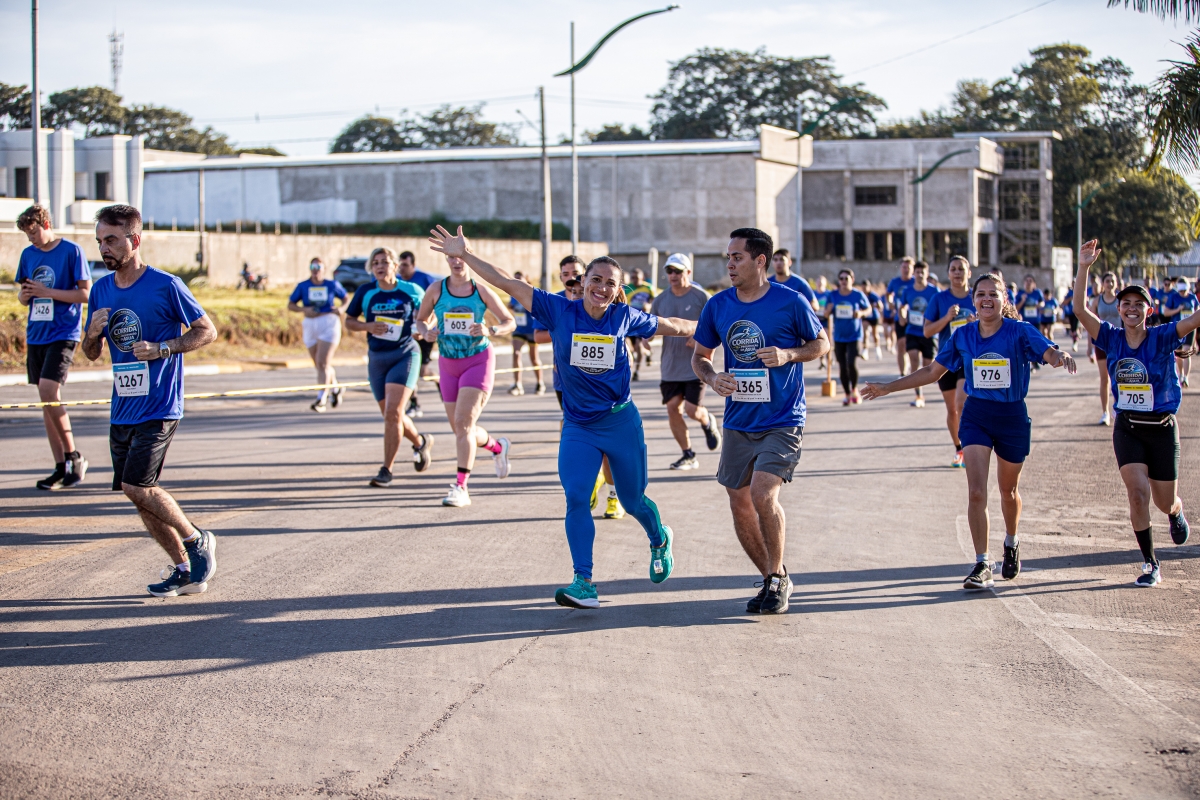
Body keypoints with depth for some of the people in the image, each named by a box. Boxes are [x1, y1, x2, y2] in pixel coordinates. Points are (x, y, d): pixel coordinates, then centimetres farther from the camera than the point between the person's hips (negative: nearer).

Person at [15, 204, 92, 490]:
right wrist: (25, 294, -5)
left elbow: (85, 294, -9)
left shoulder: (71, 251, -7)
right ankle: (61, 467, 12)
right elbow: (23, 297, 18)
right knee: (46, 401, 6)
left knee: (49, 393, -19)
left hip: (63, 335, -7)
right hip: (35, 335, 7)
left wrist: (47, 292, -15)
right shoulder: (28, 254, 11)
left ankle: (74, 456, -5)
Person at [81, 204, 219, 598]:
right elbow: (90, 353, 15)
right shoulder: (101, 290, 9)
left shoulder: (166, 285, -9)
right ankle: (186, 571, 17)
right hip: (121, 408, 7)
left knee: (136, 485, -15)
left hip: (158, 407, -7)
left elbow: (207, 331, -3)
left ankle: (197, 540, 6)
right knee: (140, 495, 6)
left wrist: (161, 349, -16)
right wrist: (93, 333, -8)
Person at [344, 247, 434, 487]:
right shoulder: (365, 292, -1)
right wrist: (368, 326, -13)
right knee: (391, 416, 12)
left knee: (393, 412, -17)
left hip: (405, 355, -4)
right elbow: (349, 321, 6)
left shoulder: (412, 291, -4)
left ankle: (386, 470, -11)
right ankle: (421, 442, 42)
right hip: (377, 358, 4)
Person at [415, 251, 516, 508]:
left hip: (479, 361, -4)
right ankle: (497, 447, 41)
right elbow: (421, 320, 10)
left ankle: (461, 487, -14)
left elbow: (510, 322, 1)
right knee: (461, 429, 10)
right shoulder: (436, 290, 0)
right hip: (448, 364, 4)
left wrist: (490, 331, -20)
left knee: (463, 423, -16)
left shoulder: (481, 291, -4)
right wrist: (426, 331, -13)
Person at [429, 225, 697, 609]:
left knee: (634, 501, 12)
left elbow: (668, 325, 14)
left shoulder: (625, 316, -4)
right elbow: (509, 283, -9)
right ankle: (584, 584, -9)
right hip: (578, 426, 0)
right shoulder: (559, 310, -7)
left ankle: (660, 541, 45)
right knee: (576, 499, -13)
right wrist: (465, 255, -13)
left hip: (621, 422, 0)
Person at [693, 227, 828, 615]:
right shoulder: (718, 305, 2)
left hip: (782, 422, -5)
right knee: (740, 505, 7)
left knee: (763, 494, -20)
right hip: (738, 423, 5)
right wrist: (712, 378, -9)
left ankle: (778, 577, 1)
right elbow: (699, 356, 13)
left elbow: (822, 343, 3)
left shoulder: (790, 302, -9)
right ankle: (773, 579, 26)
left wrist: (788, 355, -15)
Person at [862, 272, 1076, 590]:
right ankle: (982, 565, -6)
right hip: (976, 415, 1)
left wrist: (1062, 356, -51)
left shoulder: (1020, 331, -11)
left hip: (1012, 416, -1)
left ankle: (1011, 543, 45)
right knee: (976, 492, -12)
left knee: (1008, 492, 16)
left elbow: (1050, 353, -26)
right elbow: (933, 371, 8)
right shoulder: (963, 336, -1)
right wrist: (888, 388, 6)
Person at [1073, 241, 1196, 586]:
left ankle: (1176, 513, 50)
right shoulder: (1111, 338, -5)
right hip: (1127, 428, 1)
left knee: (1165, 503, 10)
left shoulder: (1162, 337, -10)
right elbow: (1080, 309, -15)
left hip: (1162, 428, -1)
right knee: (1138, 492, -16)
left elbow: (1195, 319, -24)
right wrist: (1084, 268, -26)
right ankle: (1150, 565, -1)